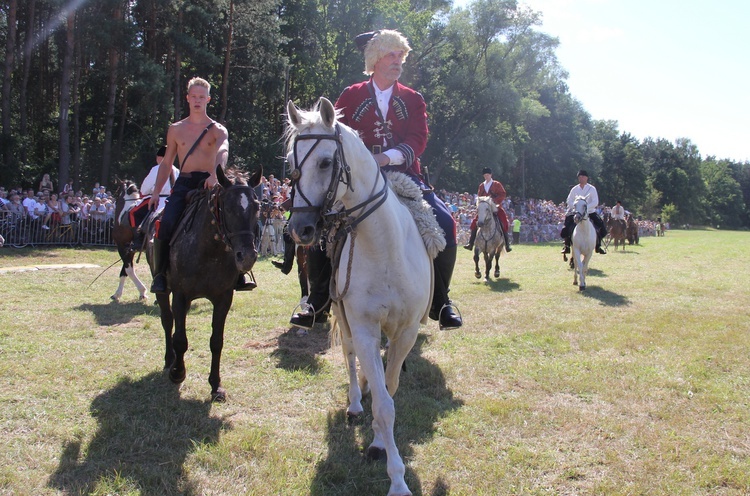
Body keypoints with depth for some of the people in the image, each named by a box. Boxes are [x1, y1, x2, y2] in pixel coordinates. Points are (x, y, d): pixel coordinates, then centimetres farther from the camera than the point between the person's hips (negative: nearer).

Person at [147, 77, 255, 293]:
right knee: (166, 225, -21)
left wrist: (215, 174, -39)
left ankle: (237, 276, -10)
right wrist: (156, 192, 7)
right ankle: (160, 275, -7)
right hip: (184, 184, 1)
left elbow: (223, 151, -17)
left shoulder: (217, 130, 6)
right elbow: (166, 163, 19)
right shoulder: (176, 129, 15)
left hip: (209, 184, -1)